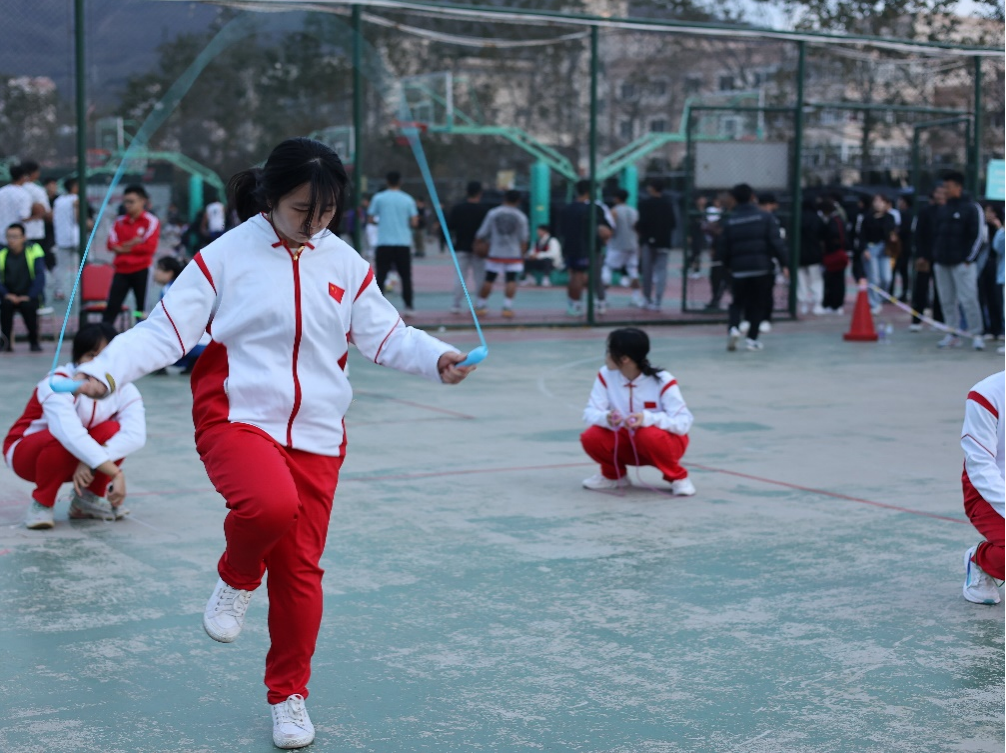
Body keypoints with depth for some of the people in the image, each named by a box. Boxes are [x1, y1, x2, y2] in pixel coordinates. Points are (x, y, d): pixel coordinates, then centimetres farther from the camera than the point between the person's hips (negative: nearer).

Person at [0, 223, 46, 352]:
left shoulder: (33, 251, -8)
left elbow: (40, 276, -12)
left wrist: (29, 296, -23)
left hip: (28, 296, -2)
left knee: (28, 306, -33)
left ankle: (34, 341, -12)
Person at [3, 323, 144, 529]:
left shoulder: (123, 389, -14)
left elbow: (136, 434, -31)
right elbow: (70, 435, -45)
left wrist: (91, 462, -44)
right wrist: (115, 473, -51)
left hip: (79, 457, 4)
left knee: (112, 431, -25)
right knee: (61, 441, -37)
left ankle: (88, 499, -5)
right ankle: (41, 502, -11)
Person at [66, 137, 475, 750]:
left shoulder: (345, 263, 7)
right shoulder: (226, 256, -5)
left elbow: (384, 335, 13)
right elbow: (166, 331, -7)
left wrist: (436, 358, -6)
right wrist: (106, 372, -22)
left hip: (316, 433, 4)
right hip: (237, 418, -4)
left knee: (301, 569, 6)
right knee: (270, 504, -35)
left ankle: (289, 694, 28)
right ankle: (237, 578, 1)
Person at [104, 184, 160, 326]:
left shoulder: (151, 221, -3)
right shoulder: (120, 221, 11)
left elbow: (149, 247, -11)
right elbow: (112, 244, 5)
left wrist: (125, 248, -5)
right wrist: (130, 243, -13)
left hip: (141, 270, -4)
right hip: (121, 269, 4)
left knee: (142, 307, 2)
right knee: (112, 306, -1)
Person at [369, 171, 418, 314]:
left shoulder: (378, 198, 0)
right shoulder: (408, 199, 1)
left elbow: (370, 219, 1)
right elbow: (414, 223, -1)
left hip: (384, 244, 0)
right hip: (403, 243, 1)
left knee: (381, 275, 3)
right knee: (406, 276, 8)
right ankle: (408, 306, 7)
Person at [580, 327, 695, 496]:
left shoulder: (663, 381, -23)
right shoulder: (606, 376, -11)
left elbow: (684, 422, -26)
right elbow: (590, 412, -13)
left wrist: (648, 418, -42)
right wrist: (606, 418, -38)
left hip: (664, 443, -4)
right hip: (627, 441, 4)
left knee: (649, 436, -38)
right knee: (591, 438, -23)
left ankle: (678, 477, -11)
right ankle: (614, 475, 8)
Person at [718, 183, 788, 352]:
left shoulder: (729, 221, 2)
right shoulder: (765, 217, -3)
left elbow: (723, 249, 4)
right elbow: (776, 243, -9)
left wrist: (729, 265, 21)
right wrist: (783, 264, -4)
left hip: (739, 270, 1)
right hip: (763, 268, -1)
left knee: (738, 302, 15)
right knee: (758, 304, 9)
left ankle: (733, 327, -11)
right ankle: (752, 339, 5)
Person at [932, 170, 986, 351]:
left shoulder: (972, 208, -3)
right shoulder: (943, 210, 17)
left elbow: (979, 236, -6)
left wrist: (969, 259, -11)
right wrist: (935, 257, 12)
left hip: (962, 263, -7)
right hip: (942, 264, 7)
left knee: (968, 299, -11)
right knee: (947, 301, 6)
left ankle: (976, 335, -6)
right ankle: (953, 336, 13)